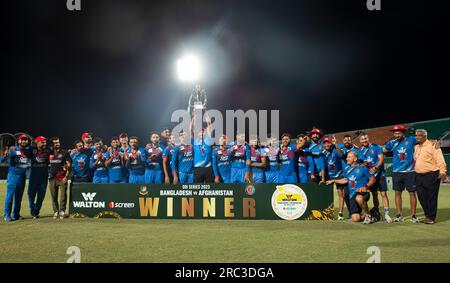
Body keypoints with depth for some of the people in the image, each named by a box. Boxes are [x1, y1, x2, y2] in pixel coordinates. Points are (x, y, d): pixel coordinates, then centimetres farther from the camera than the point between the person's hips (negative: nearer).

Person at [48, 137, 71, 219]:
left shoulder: (65, 153, 2)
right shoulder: (50, 154, 13)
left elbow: (69, 165, -3)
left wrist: (66, 176, -10)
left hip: (62, 178, -4)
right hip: (52, 178, 4)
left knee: (63, 195, -8)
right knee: (53, 196, 5)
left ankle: (62, 211, -3)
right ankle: (55, 211, 12)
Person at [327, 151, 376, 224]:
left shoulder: (362, 168, -2)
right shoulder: (347, 169, 13)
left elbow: (372, 179, 1)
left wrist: (366, 186, -14)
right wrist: (334, 181, 31)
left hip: (363, 193, -4)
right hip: (352, 195, 4)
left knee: (359, 198, -43)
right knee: (355, 219, -10)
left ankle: (367, 214, -17)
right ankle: (364, 215, 25)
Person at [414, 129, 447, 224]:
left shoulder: (432, 146, -8)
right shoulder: (416, 147, 15)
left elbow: (440, 159, -14)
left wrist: (442, 171, -21)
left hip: (431, 176, -7)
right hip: (419, 176, 7)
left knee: (431, 197, -1)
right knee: (422, 197, 9)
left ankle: (431, 218, 8)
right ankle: (427, 215, 22)